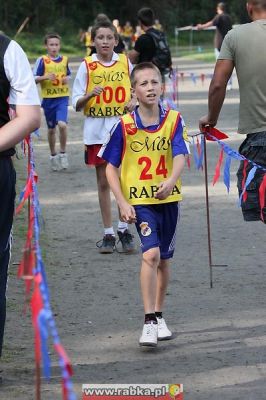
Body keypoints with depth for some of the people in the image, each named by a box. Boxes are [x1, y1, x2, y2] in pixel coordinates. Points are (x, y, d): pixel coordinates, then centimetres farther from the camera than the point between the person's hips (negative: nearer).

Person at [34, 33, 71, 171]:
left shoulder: (64, 60, 5)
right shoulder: (42, 60, -3)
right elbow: (34, 79, -4)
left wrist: (67, 79, -2)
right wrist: (45, 77, -20)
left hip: (62, 98, 0)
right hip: (48, 98, 0)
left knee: (62, 124, -20)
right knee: (51, 129, 11)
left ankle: (63, 153, -2)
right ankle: (53, 155, 30)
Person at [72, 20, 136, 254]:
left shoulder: (125, 63, 5)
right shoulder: (87, 66, 1)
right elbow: (76, 103, 1)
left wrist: (133, 102, -6)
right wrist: (91, 95, -18)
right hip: (97, 130, -1)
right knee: (103, 182, 4)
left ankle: (124, 229, 10)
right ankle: (108, 233, 10)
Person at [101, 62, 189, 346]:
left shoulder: (173, 120, -1)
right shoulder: (125, 125, -4)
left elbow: (180, 156, -14)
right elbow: (111, 168, 0)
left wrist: (171, 180, -35)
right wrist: (122, 203, -9)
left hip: (168, 199, 3)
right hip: (139, 200, -3)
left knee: (163, 260, 13)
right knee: (151, 254, -19)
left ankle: (159, 316, 31)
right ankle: (149, 322, -18)